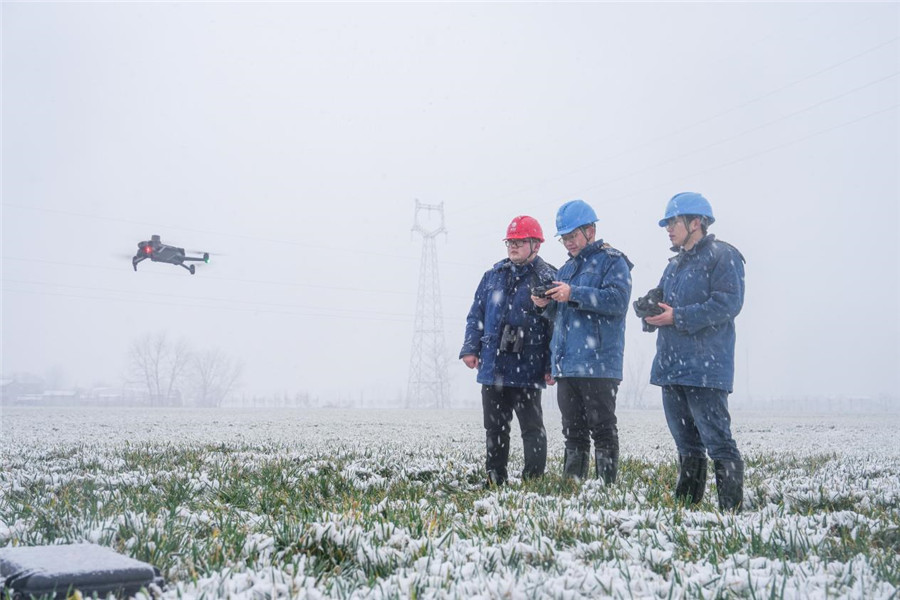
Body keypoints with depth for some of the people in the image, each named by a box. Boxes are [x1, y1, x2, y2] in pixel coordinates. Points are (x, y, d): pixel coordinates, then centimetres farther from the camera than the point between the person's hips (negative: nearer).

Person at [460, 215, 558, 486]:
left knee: (532, 427, 2)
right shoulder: (493, 275, 13)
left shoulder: (548, 279, -3)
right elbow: (476, 316, 16)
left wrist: (551, 365, -12)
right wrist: (470, 348, 4)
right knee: (494, 428, 12)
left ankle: (534, 480, 7)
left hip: (527, 371, -5)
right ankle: (495, 479, 22)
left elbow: (557, 325, -7)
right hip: (492, 368, 6)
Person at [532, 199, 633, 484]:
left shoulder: (612, 261, -2)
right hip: (565, 363, 8)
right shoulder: (567, 267, 22)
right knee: (573, 430, 11)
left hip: (598, 364, -7)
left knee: (602, 428, -3)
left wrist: (573, 295, -21)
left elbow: (618, 300, -18)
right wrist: (547, 304, 2)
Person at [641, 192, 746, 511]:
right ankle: (686, 501, 21)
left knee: (716, 438, -9)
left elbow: (729, 303, -17)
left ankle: (731, 507, -4)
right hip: (671, 365, 9)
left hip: (705, 368, -9)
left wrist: (678, 317, -18)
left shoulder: (722, 256, -6)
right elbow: (662, 299, 26)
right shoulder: (675, 263, 21)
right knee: (685, 440, 14)